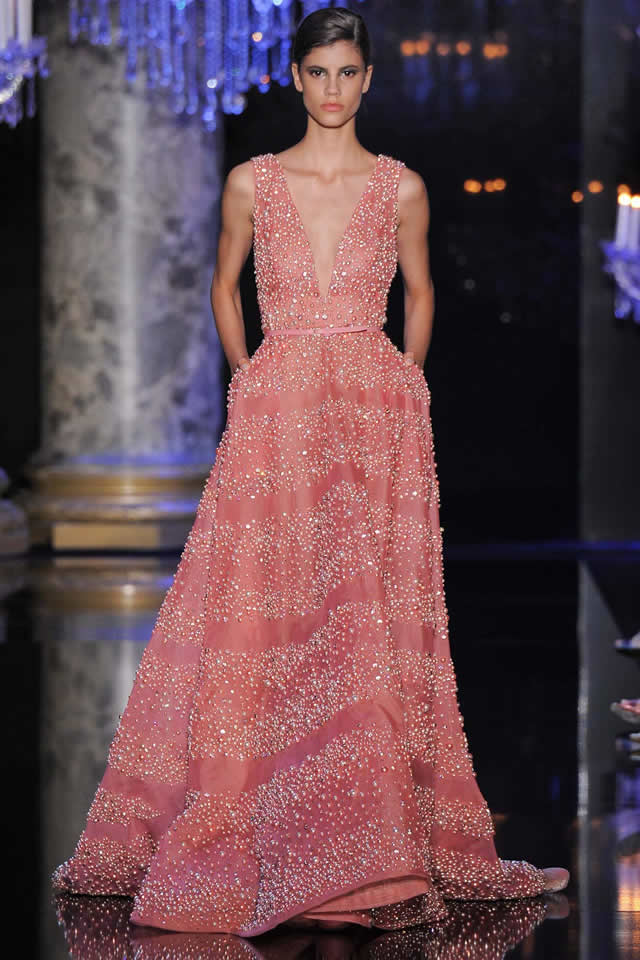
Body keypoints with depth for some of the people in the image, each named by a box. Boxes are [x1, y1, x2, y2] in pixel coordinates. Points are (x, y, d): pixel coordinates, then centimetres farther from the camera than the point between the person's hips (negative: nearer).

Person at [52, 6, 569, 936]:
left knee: (371, 621, -3)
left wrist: (400, 389, 12)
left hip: (378, 421, 0)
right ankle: (244, 835, 6)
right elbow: (225, 285, 19)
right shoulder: (252, 182, 5)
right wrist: (249, 379, 11)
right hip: (273, 421, 0)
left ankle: (371, 843, 3)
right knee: (260, 618, -3)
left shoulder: (402, 188, 4)